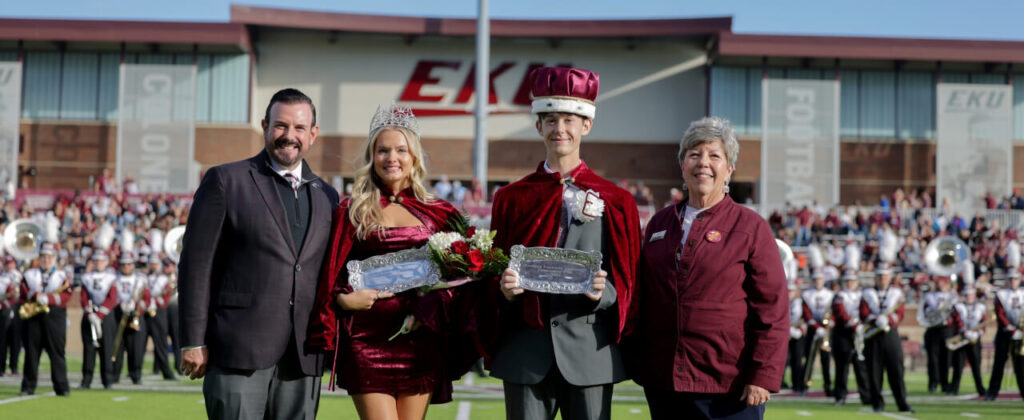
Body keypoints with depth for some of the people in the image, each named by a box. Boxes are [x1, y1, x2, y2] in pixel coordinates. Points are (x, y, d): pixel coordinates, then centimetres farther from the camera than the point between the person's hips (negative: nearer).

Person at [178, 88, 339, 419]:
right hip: (239, 352, -4)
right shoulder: (226, 180, 1)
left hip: (304, 357, 5)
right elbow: (196, 264, -2)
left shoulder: (326, 196, 15)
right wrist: (193, 341, -7)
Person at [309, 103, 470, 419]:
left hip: (420, 339, 2)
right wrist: (344, 299, -12)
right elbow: (332, 275, 7)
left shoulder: (438, 214, 9)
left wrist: (427, 312, -7)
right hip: (367, 339, -1)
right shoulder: (352, 210, 7)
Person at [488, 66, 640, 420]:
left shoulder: (615, 201, 4)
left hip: (590, 351, -1)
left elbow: (625, 285, 4)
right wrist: (504, 288, -12)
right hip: (526, 351, 1)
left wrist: (601, 292, -17)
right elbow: (494, 280, 10)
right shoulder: (511, 198, 8)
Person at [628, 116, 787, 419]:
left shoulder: (751, 227, -1)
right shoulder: (659, 224, 12)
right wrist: (638, 365, 13)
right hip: (663, 386, 4)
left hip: (731, 390, -4)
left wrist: (763, 377, -12)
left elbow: (773, 310, -6)